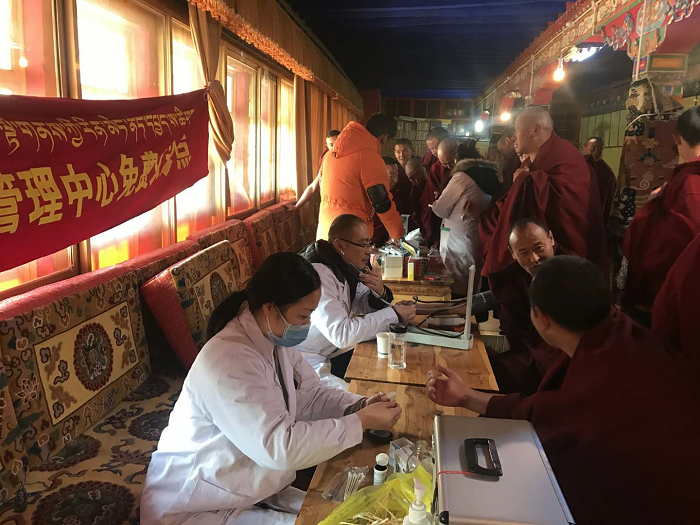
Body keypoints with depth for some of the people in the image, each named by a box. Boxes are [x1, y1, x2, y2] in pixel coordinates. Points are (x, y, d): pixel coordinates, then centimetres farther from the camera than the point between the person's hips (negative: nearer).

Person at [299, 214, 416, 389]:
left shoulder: (346, 266, 1)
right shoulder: (318, 274, -26)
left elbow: (362, 308, 11)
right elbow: (342, 334, -31)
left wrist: (379, 292, -12)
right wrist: (394, 315, -23)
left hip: (330, 353, 9)